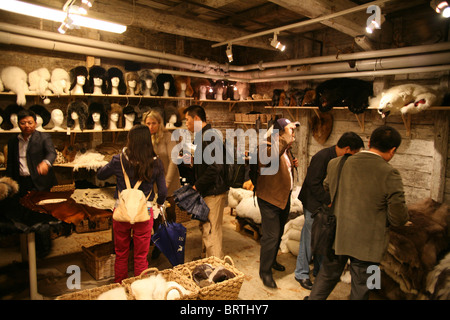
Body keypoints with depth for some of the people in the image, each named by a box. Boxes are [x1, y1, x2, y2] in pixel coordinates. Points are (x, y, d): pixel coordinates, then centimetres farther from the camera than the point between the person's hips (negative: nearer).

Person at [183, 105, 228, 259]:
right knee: (205, 227, 21)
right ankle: (206, 258, 37)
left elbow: (215, 167, -27)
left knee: (211, 231, -3)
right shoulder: (203, 135, 14)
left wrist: (197, 186, -20)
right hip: (207, 191, 11)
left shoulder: (209, 136, -19)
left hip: (213, 192, -11)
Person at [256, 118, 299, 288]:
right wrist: (286, 138, -42)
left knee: (278, 233, 22)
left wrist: (293, 164, 6)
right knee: (271, 236, -3)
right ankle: (265, 271, 15)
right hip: (270, 199, -9)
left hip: (284, 198, 9)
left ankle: (271, 260, 43)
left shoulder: (286, 148, 11)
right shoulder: (266, 145, -19)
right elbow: (269, 156, -45)